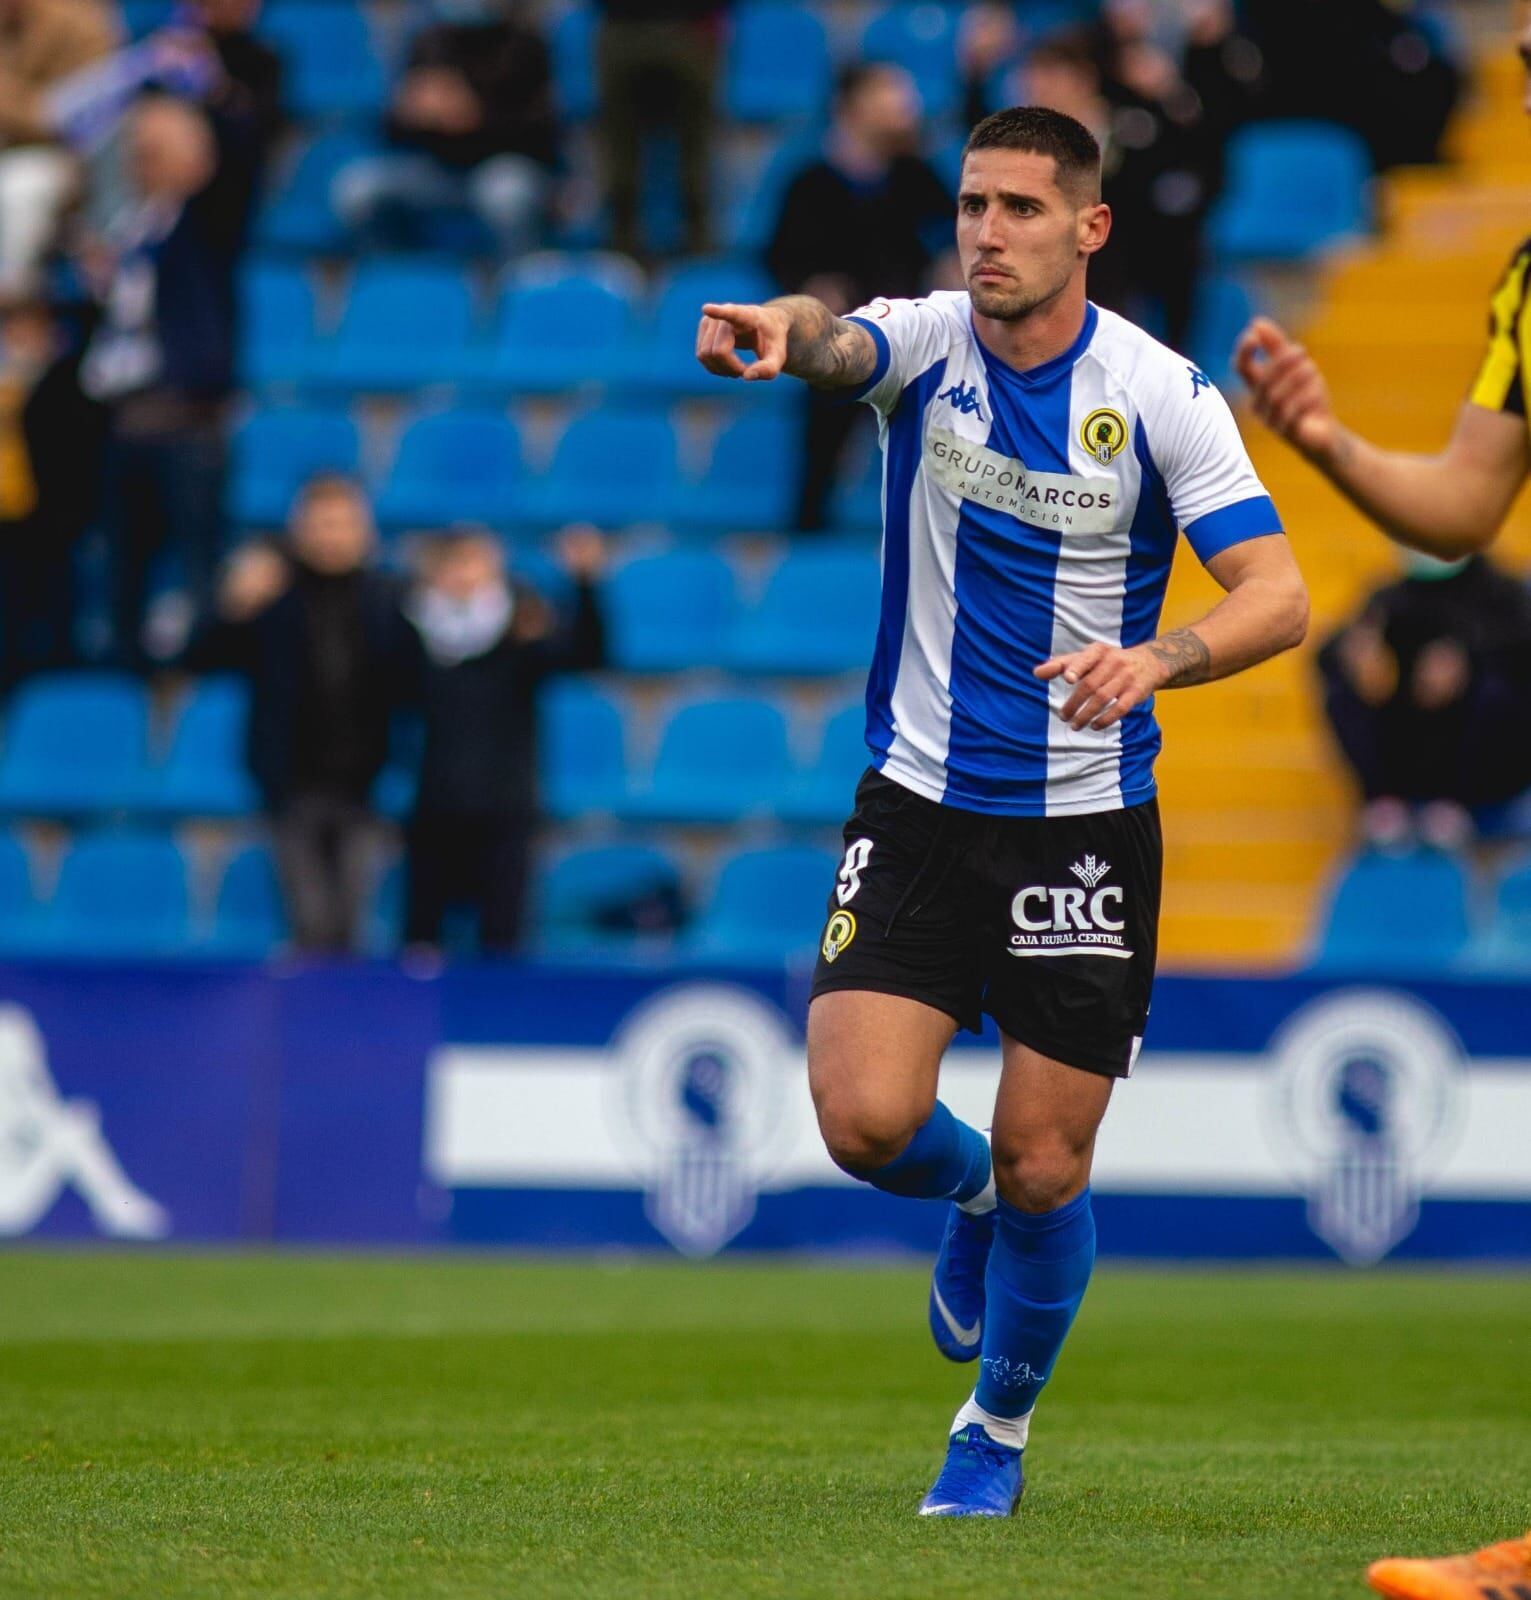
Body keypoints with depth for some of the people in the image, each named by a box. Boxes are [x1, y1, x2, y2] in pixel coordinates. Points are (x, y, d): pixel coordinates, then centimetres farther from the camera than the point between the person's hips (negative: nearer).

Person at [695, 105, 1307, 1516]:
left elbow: (1278, 595, -16)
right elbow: (836, 342, -30)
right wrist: (784, 331, -55)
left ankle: (1000, 1426, 28)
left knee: (1043, 1171, 1)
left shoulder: (1160, 391, -9)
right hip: (922, 805, 1)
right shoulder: (927, 344, -6)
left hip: (1087, 822, -1)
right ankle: (971, 1202, 23)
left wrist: (1156, 658, -36)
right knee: (867, 1117, -15)